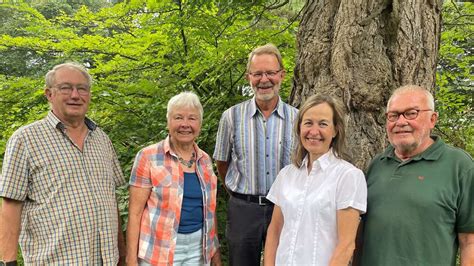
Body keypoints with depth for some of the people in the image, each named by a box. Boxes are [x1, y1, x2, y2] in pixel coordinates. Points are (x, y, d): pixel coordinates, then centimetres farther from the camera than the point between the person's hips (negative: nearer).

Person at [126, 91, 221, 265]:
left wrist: (215, 248, 12)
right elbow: (135, 211, -10)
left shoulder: (205, 160, 5)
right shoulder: (148, 157, -10)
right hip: (159, 250, -4)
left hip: (199, 248, 5)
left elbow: (209, 208, 11)